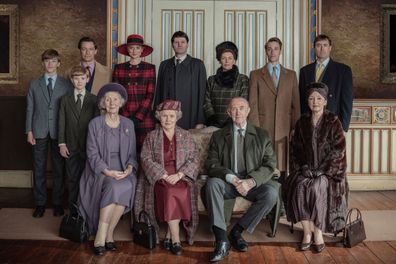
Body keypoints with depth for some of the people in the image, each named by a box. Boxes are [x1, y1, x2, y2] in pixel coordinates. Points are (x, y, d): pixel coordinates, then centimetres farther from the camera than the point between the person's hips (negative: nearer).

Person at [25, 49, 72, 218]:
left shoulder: (66, 85, 4)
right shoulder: (34, 84, 9)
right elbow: (30, 109, 7)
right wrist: (29, 131, 0)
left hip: (59, 131, -1)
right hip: (39, 131, 1)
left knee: (59, 168, 5)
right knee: (39, 168, 5)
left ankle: (57, 202, 17)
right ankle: (40, 203, 16)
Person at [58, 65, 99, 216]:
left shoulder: (93, 99, 3)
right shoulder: (65, 99, 7)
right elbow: (61, 122, 5)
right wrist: (62, 143, -2)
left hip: (88, 146, -1)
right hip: (71, 146, 1)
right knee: (72, 179, 7)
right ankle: (73, 210, 18)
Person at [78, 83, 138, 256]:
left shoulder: (128, 124, 10)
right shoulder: (95, 124, 0)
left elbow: (132, 153, 11)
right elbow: (92, 154, -4)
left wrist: (130, 167, -10)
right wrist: (108, 171, -18)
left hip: (123, 171, 3)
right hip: (101, 171, -3)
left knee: (128, 186, -30)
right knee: (115, 187, -33)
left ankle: (107, 234, -16)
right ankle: (102, 235, -21)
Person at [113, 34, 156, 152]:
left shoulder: (150, 68, 4)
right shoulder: (119, 68, 8)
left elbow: (150, 95, 0)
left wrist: (138, 117, -9)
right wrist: (126, 117, -6)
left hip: (144, 117, -1)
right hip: (123, 118, 1)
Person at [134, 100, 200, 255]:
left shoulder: (186, 136, 11)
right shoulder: (152, 136, 9)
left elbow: (194, 159, 3)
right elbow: (146, 159, -1)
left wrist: (179, 174, -14)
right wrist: (164, 175, -15)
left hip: (181, 176, 1)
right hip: (158, 177, -1)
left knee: (181, 193, -31)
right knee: (169, 192, -32)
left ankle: (169, 236, -15)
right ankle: (175, 239, -23)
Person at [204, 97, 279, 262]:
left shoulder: (262, 135, 8)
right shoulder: (218, 136, 9)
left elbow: (269, 164, -1)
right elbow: (211, 164, -1)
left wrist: (251, 182, -19)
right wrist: (232, 178, -20)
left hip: (253, 184, 0)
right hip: (228, 183, 0)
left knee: (271, 192, -29)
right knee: (212, 183, -32)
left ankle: (237, 231, -12)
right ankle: (222, 241, -29)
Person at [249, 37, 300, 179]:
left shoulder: (291, 75, 15)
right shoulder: (256, 75, 9)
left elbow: (296, 104, 12)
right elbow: (253, 105, 2)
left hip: (284, 130, 2)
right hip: (263, 129, -2)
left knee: (283, 168, 0)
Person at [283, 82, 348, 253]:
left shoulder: (333, 122, -1)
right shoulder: (302, 122, 9)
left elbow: (338, 150, -6)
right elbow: (295, 149, 12)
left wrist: (322, 170, -13)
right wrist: (302, 167, -4)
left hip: (327, 171, -3)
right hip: (306, 169, 3)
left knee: (317, 187, -32)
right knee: (299, 186, -27)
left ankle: (318, 232, -19)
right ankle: (307, 231, -19)